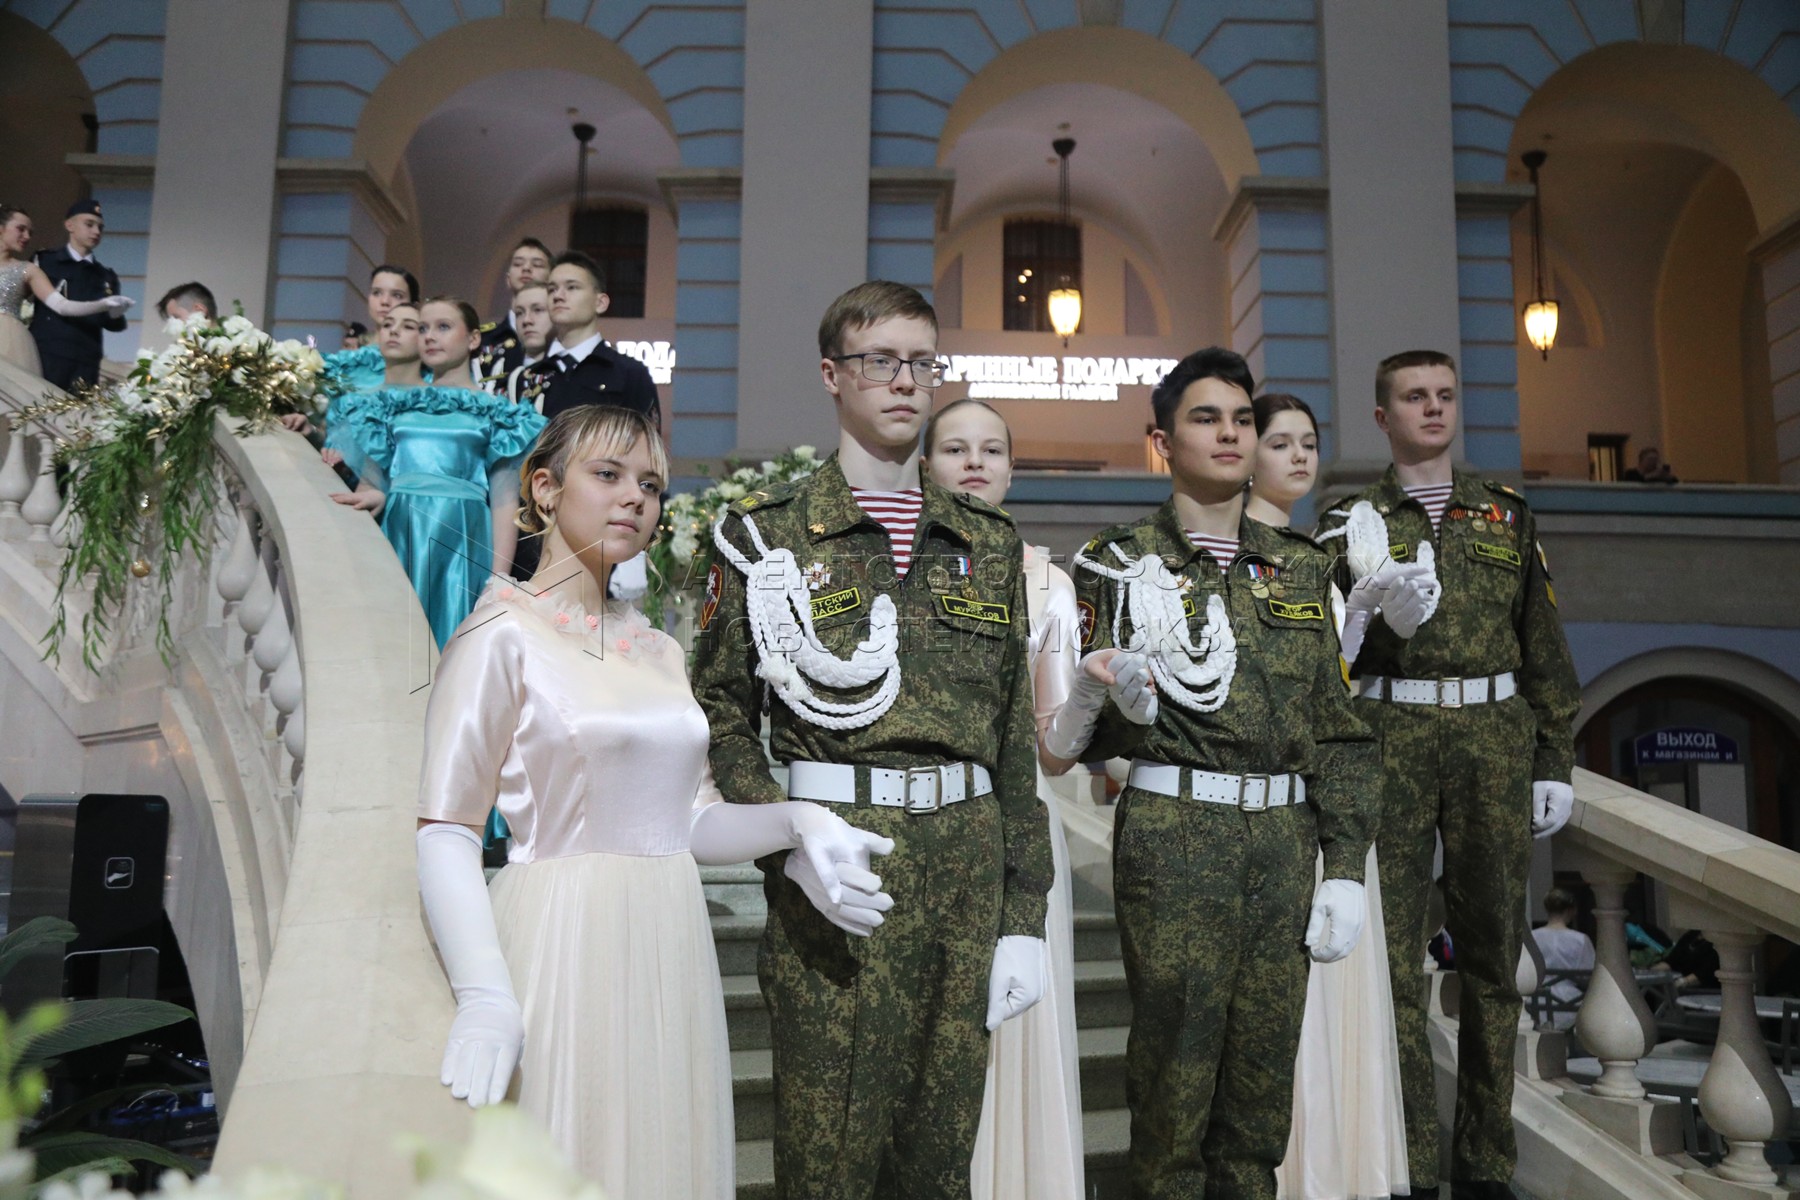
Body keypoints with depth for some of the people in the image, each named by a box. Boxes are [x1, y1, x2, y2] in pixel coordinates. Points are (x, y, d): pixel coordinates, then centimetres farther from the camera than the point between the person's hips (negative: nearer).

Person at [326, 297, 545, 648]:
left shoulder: (496, 410, 3)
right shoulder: (394, 402, 13)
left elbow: (504, 499, -4)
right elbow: (371, 482, 15)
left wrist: (499, 580, -12)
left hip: (461, 542, -3)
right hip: (398, 536, 3)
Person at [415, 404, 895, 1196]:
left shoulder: (659, 650, 12)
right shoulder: (503, 635, -7)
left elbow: (688, 821, 11)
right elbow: (445, 828, -12)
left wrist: (794, 822, -6)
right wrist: (483, 996, -23)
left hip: (669, 950, 6)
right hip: (563, 945, -6)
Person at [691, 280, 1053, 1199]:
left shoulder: (987, 540, 12)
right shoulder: (767, 532, 2)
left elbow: (1014, 733, 11)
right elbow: (719, 710, -1)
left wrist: (1025, 914, 7)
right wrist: (790, 841, -16)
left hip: (968, 860, 4)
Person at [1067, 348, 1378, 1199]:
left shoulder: (1299, 567, 12)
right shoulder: (1121, 562, 0)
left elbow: (1336, 725, 11)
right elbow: (1077, 736, 2)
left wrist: (1346, 869, 5)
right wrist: (1124, 703, -21)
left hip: (1284, 839, 4)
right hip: (1172, 839, -4)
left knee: (1266, 1061, 11)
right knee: (1175, 1057, 2)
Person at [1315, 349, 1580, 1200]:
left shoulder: (1507, 514, 13)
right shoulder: (1352, 522, 7)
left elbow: (1543, 645, 11)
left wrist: (1555, 760, 6)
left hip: (1495, 744, 2)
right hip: (1390, 745, -2)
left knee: (1492, 949, 7)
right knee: (1392, 950, -1)